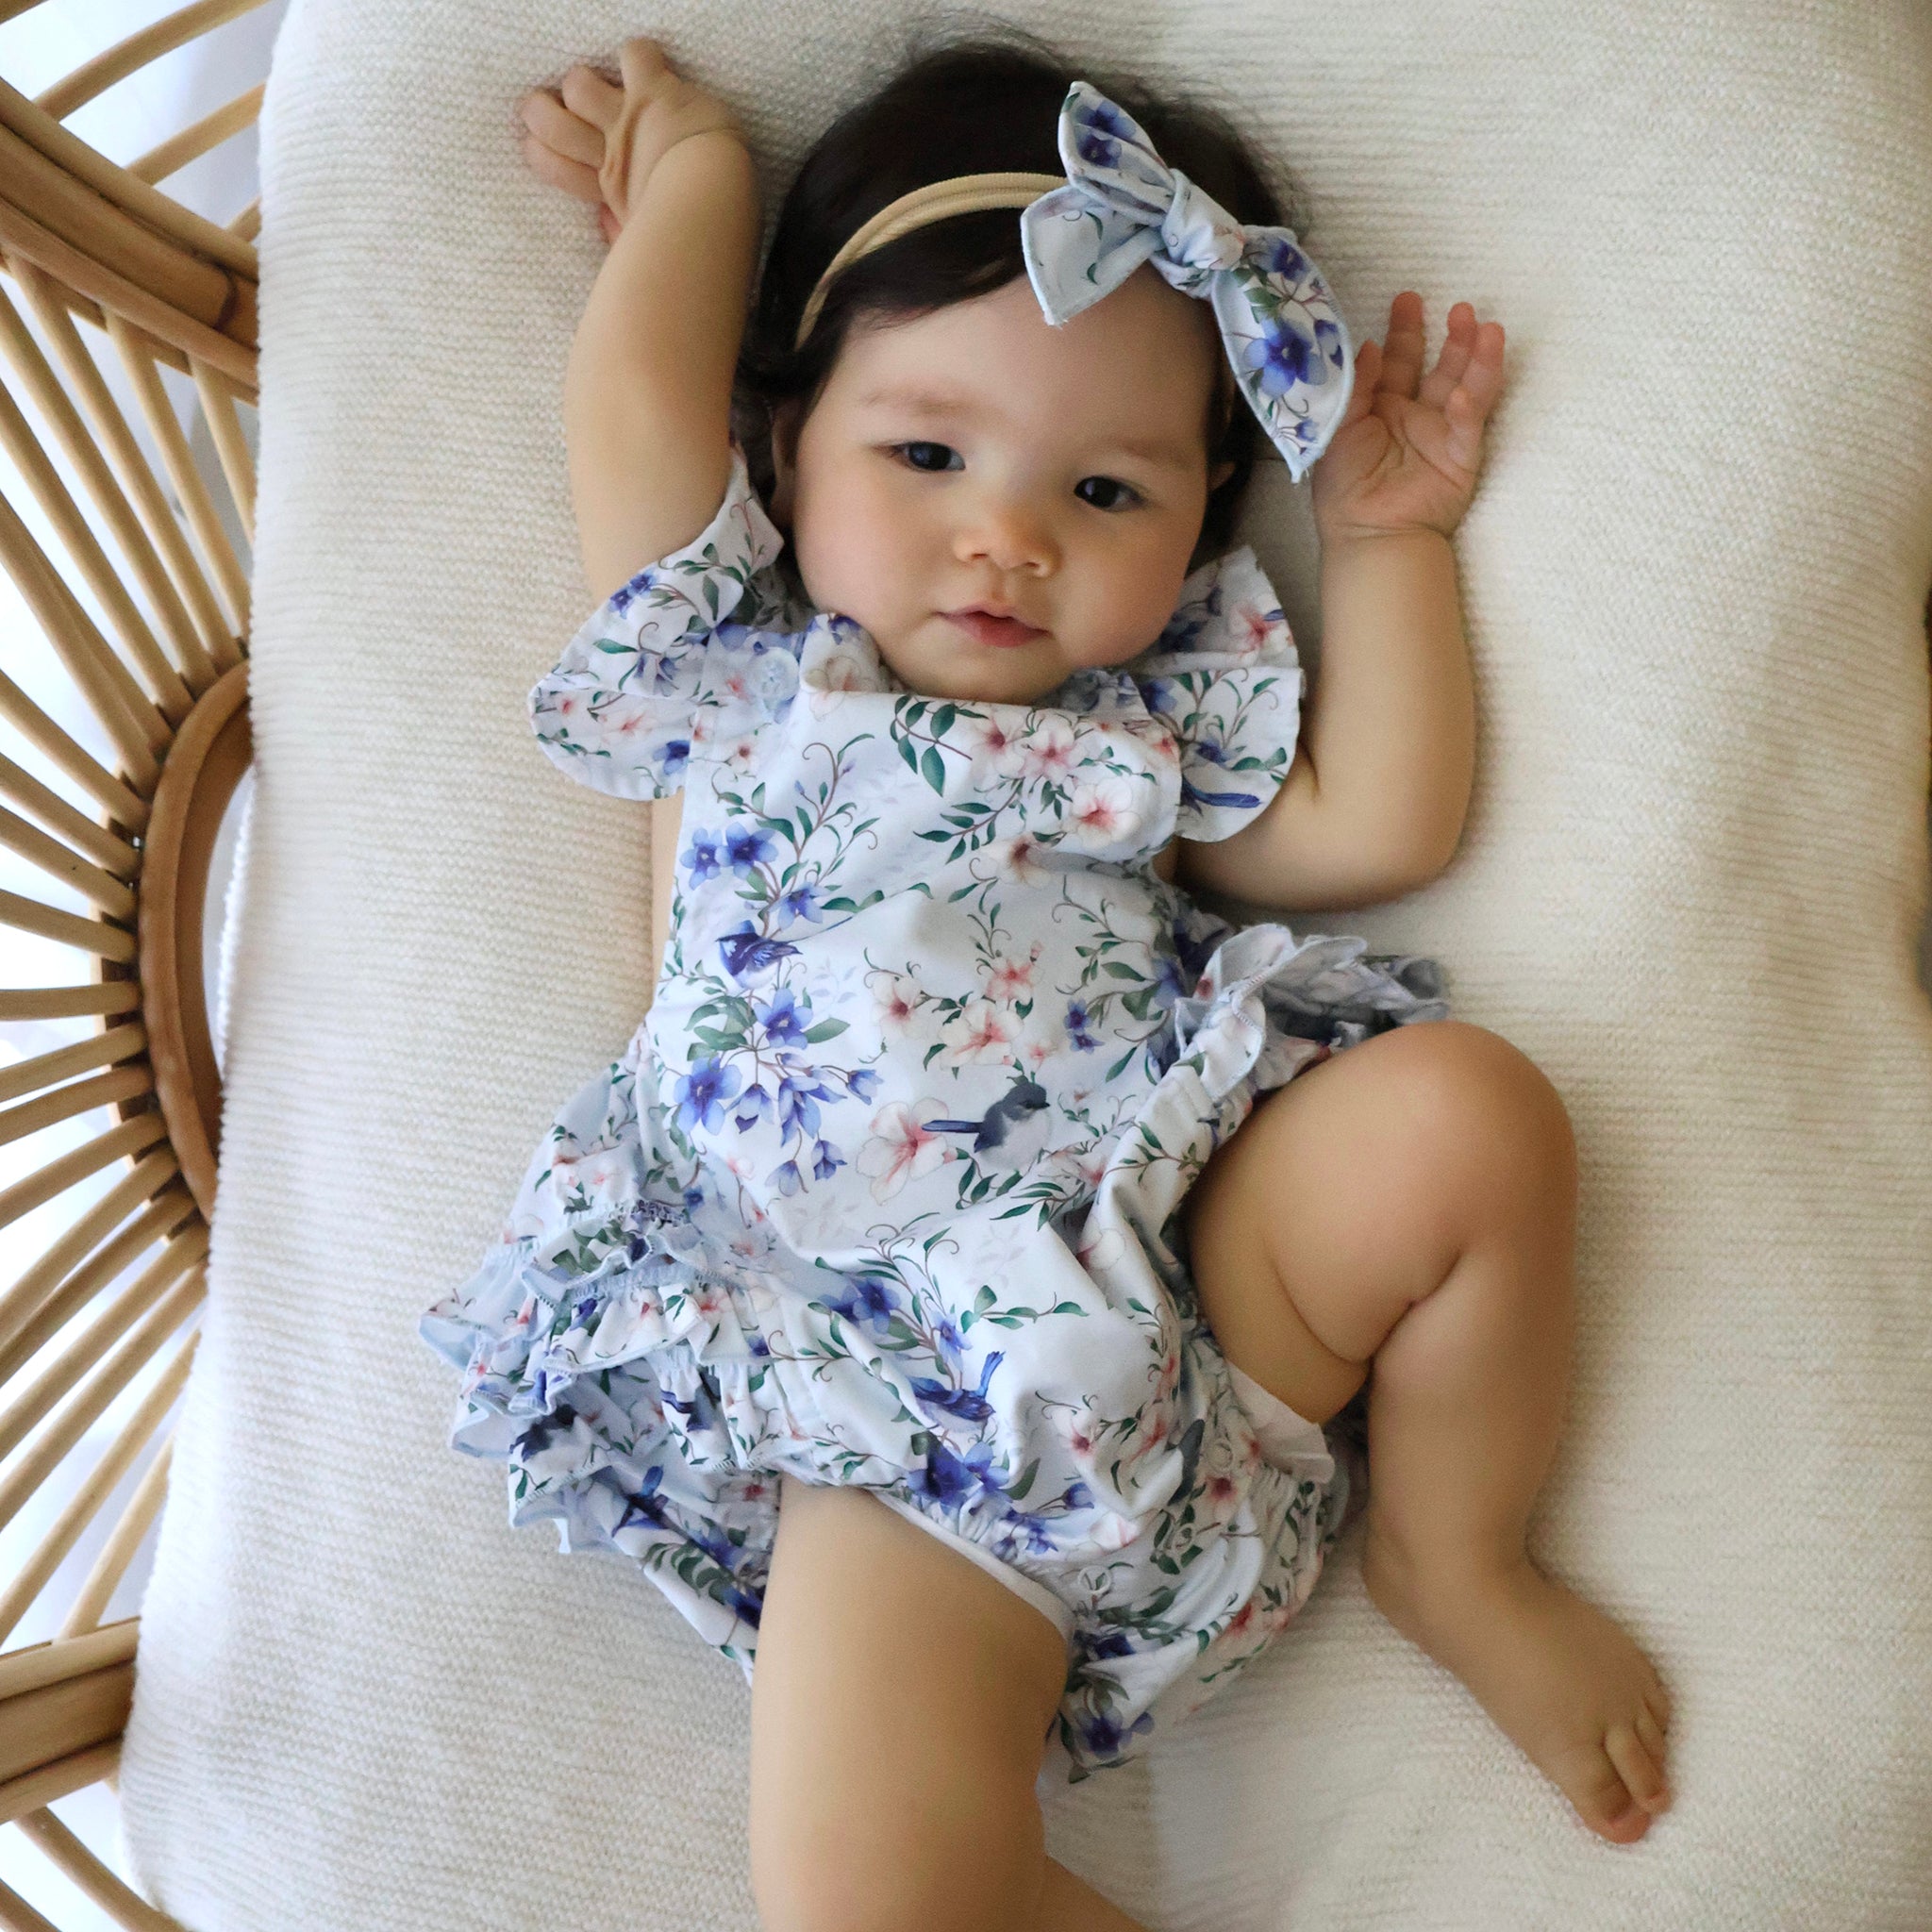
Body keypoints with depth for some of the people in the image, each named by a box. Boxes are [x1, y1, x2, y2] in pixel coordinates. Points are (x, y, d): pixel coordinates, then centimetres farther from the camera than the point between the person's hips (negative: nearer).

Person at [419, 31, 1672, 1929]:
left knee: (1469, 1110, -24)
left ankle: (1451, 1564, 2)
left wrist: (1384, 542, 11)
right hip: (919, 1398, -2)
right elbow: (637, 395, 0)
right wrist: (694, 170, 16)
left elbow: (1375, 825, 5)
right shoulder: (740, 672, 9)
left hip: (1200, 1252, 3)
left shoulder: (1157, 726, 15)